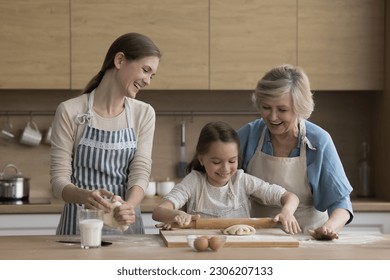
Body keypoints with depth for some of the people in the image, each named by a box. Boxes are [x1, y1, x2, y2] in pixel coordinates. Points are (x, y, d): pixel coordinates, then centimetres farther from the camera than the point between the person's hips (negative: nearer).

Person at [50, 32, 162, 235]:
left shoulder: (144, 114, 5)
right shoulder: (69, 112, -4)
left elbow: (140, 172, -2)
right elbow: (59, 179, -5)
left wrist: (128, 206, -22)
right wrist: (84, 196, -26)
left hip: (125, 224, 2)